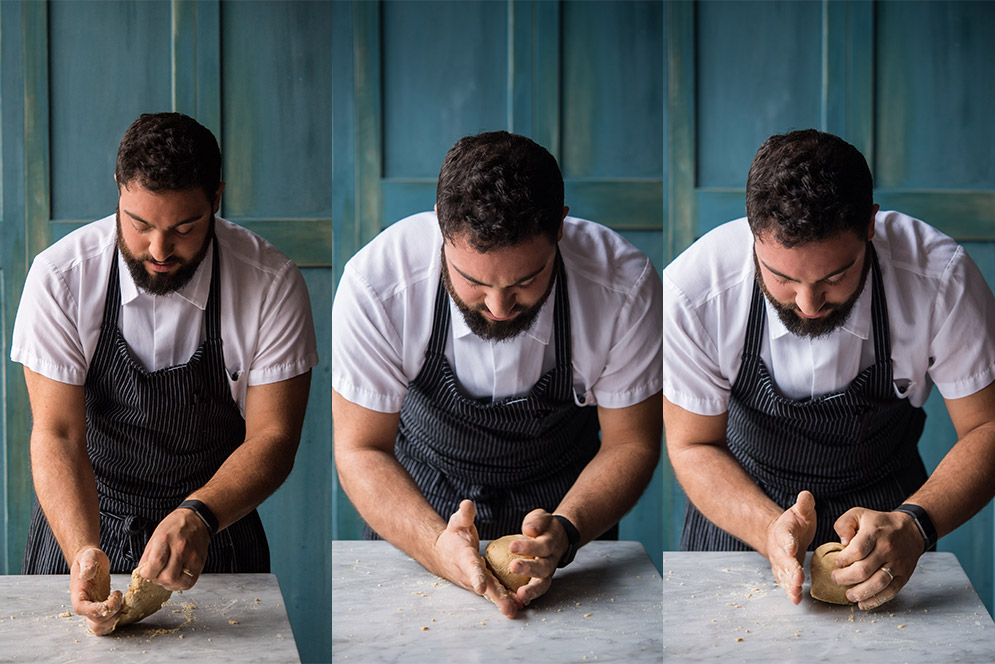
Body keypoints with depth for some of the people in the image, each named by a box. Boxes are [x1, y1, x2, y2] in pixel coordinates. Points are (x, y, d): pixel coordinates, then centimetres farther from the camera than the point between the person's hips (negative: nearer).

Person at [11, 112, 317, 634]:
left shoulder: (271, 285, -16)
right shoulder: (59, 277, -16)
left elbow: (272, 437, -14)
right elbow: (57, 434, -17)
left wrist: (199, 517, -32)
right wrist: (84, 552, -34)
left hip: (216, 533, 0)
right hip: (80, 528, 0)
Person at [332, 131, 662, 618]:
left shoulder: (625, 286, -27)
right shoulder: (375, 283, -29)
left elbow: (630, 443, -13)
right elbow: (360, 449, -19)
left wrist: (565, 531, -33)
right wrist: (437, 546, -38)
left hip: (564, 505, 1)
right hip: (419, 506, 0)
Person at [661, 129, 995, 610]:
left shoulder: (942, 277, -27)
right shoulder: (689, 293, -27)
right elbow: (693, 446, -14)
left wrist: (912, 525, -34)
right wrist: (771, 529, -33)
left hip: (886, 505, 1)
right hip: (744, 502, -1)